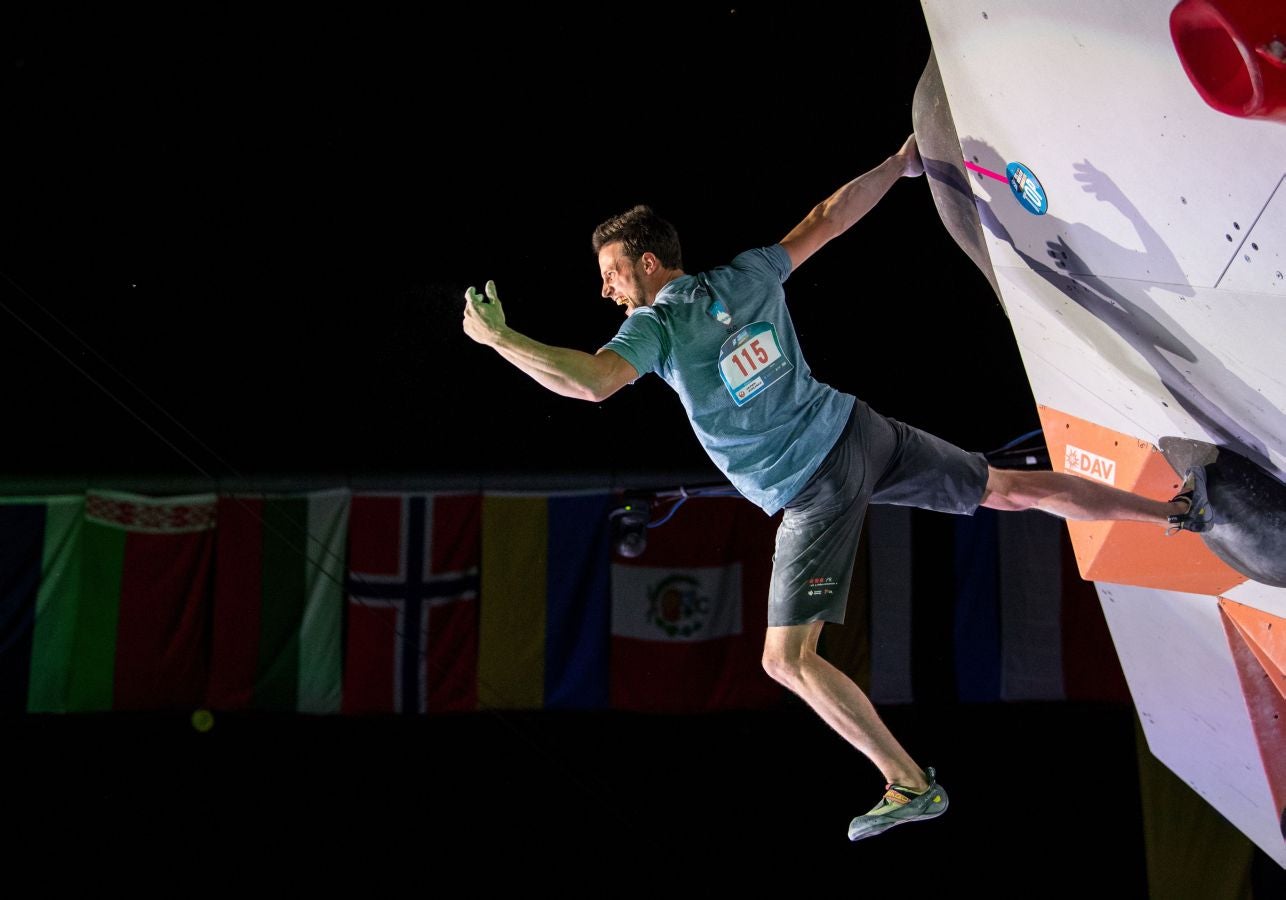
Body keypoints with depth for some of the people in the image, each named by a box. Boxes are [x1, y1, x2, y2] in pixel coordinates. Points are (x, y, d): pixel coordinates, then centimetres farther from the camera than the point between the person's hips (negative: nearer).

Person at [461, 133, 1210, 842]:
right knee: (1012, 490, 20)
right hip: (863, 432, 7)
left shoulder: (656, 328, -14)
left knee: (787, 660, 0)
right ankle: (1180, 509, 29)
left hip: (817, 490, -7)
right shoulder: (748, 277, 2)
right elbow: (827, 219, 11)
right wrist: (902, 163, 23)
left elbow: (592, 382, -32)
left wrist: (499, 338, -24)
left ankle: (912, 785, 0)